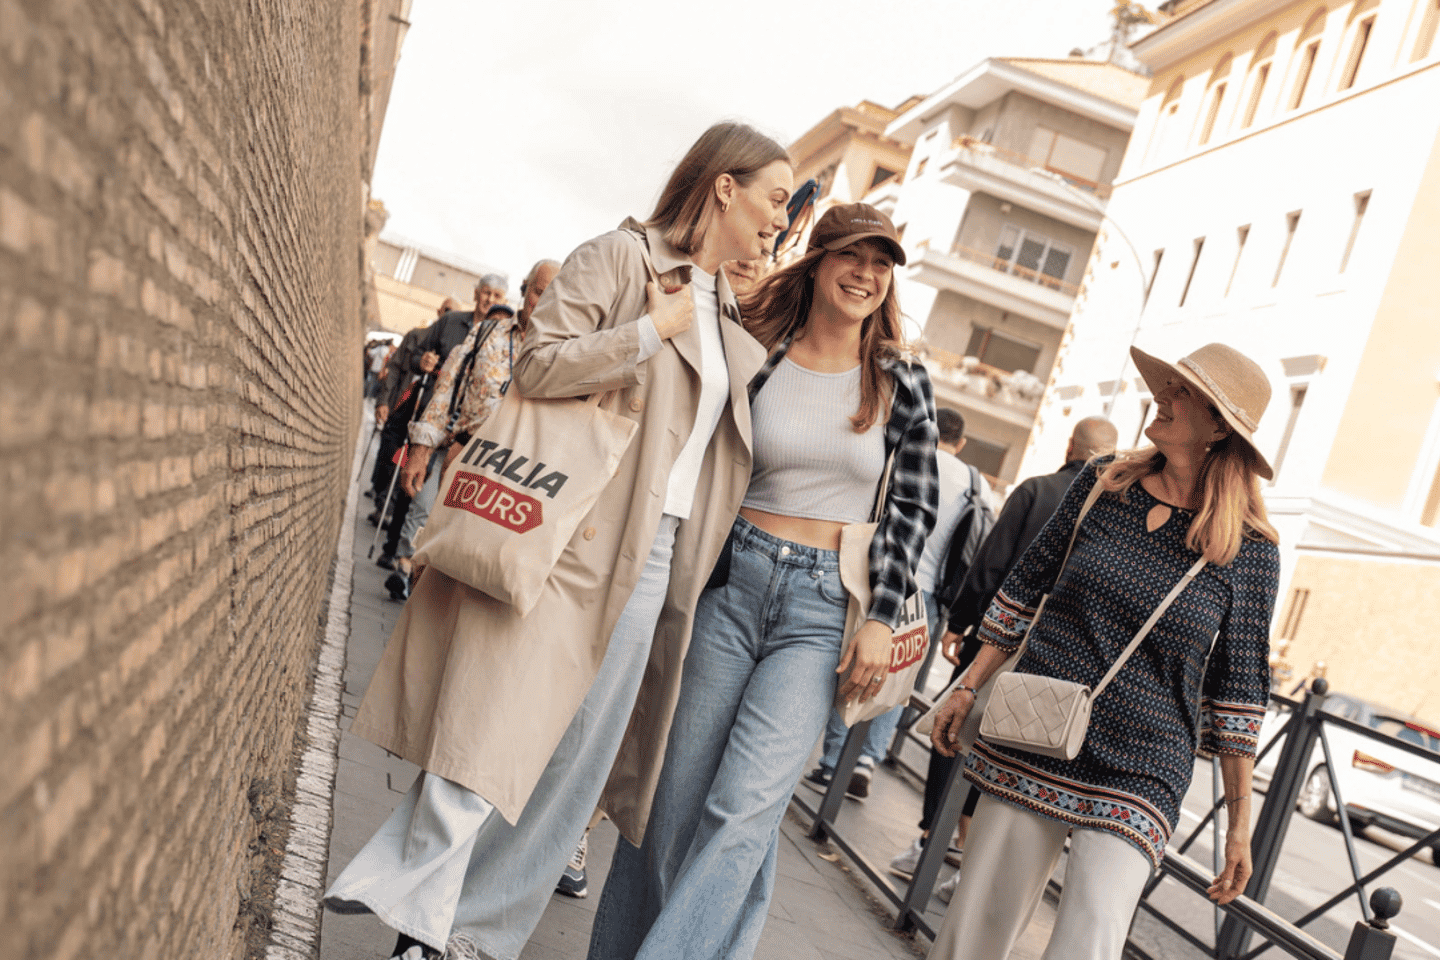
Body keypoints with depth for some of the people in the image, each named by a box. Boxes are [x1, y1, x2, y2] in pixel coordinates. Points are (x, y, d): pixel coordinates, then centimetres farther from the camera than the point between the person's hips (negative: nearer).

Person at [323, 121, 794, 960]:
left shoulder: (732, 322, 21)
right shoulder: (621, 256, -1)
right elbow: (538, 364, -12)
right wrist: (654, 329, -11)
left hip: (651, 559, 7)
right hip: (567, 535, -7)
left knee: (580, 753, 8)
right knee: (497, 727, -5)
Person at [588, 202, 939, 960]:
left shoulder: (901, 383, 4)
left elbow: (914, 509, 5)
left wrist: (881, 619, -3)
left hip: (824, 610, 0)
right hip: (731, 583, 1)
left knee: (744, 805, -11)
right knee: (675, 796, 5)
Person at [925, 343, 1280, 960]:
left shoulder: (1250, 548, -4)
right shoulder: (1102, 483, 3)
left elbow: (1239, 685, 1)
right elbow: (1026, 587, 10)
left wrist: (1240, 822, 2)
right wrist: (970, 687, 10)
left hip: (1139, 775, -2)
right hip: (1030, 745, 3)